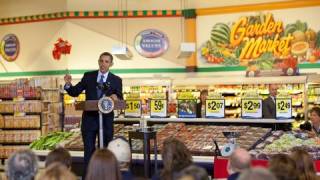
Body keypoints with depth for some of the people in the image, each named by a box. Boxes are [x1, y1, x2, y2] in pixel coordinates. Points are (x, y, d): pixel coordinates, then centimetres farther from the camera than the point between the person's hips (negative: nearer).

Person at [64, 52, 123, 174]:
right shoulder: (88, 76, 2)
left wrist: (116, 97, -26)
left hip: (106, 120, 0)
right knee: (89, 150, 7)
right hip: (89, 119, 0)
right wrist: (68, 84, -17)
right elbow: (75, 92, 2)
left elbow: (120, 100, -3)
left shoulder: (116, 80, 0)